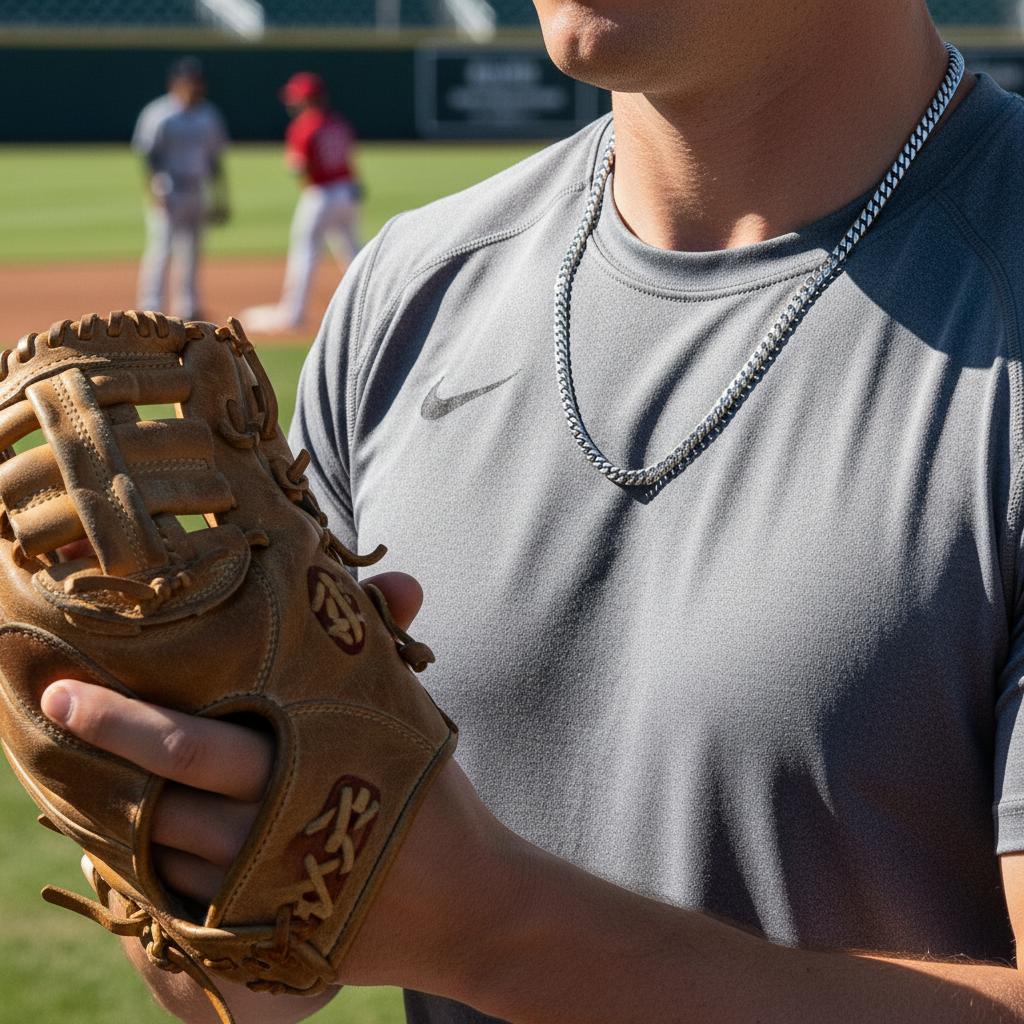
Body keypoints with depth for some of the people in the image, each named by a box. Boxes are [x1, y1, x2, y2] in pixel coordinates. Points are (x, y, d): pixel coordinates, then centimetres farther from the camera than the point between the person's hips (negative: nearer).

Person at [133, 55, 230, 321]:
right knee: (161, 249, -11)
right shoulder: (158, 114, -8)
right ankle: (151, 310, -9)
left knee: (191, 252, 10)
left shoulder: (208, 115, 11)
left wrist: (220, 199, 14)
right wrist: (155, 193, -20)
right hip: (168, 195, -6)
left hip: (197, 192, 6)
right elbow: (148, 156, -9)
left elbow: (213, 160, 17)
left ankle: (187, 310, 17)